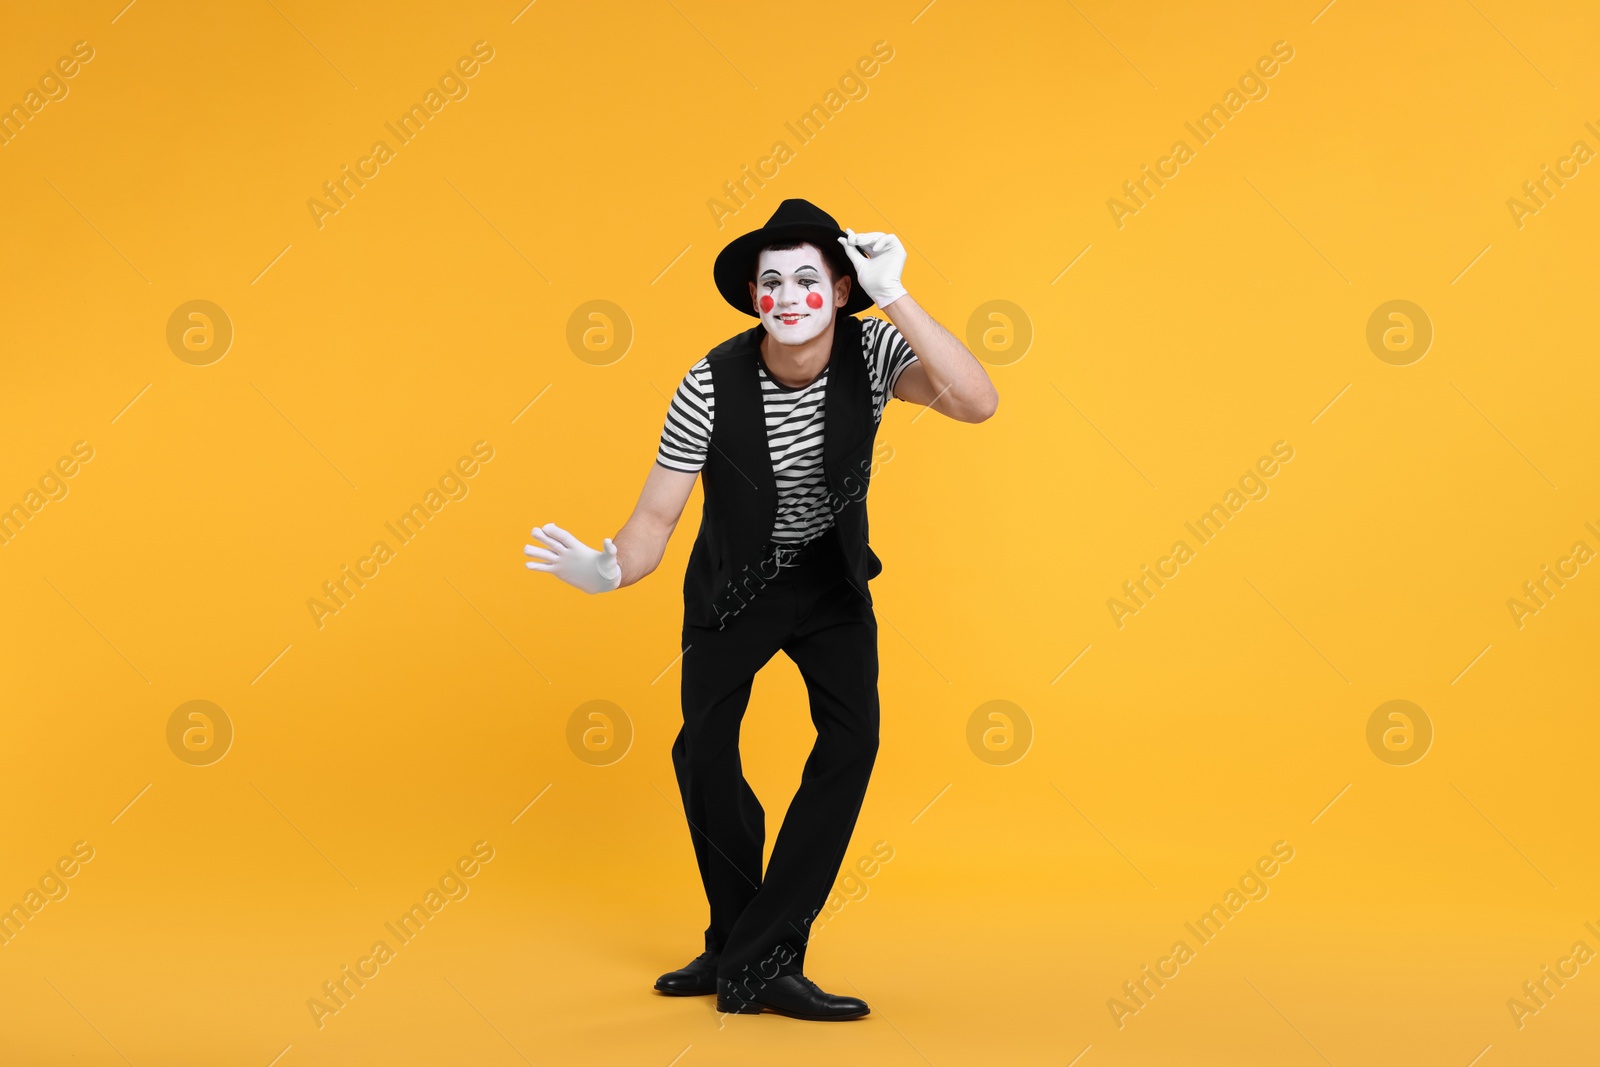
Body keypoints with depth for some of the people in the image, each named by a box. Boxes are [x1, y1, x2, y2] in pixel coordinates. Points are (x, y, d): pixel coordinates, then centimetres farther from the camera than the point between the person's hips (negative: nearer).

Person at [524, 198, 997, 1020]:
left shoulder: (873, 351, -23)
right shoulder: (712, 384, -25)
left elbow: (976, 404, -40)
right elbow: (656, 516, -24)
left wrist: (895, 298, -46)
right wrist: (609, 570, -45)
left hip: (832, 576, 0)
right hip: (733, 583, 0)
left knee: (852, 736, -19)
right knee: (704, 751, 0)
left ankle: (756, 960, -11)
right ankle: (739, 941, 25)